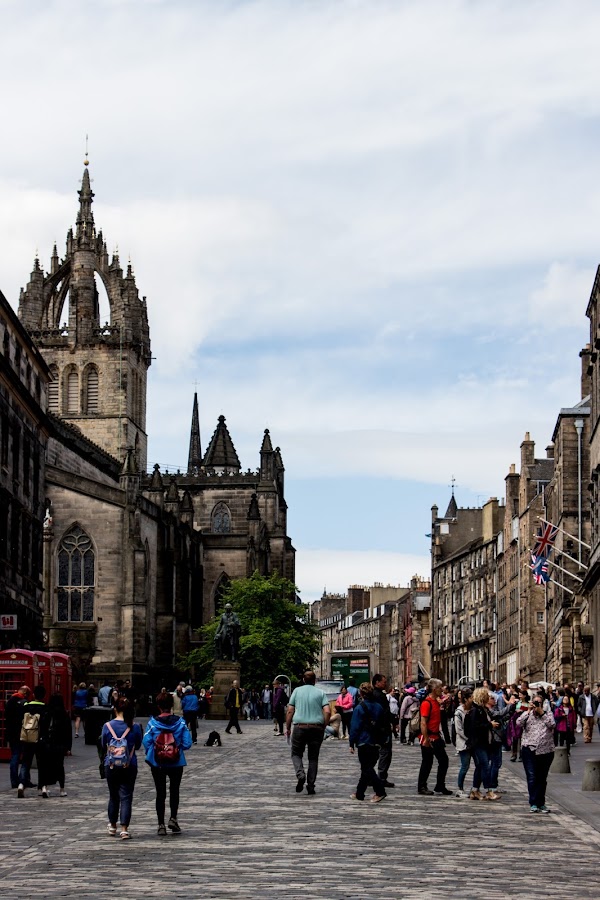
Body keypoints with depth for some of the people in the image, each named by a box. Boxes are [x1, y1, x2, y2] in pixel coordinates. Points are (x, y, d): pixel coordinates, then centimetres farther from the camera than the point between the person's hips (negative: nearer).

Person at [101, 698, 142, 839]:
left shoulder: (107, 726, -7)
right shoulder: (135, 727, -8)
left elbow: (103, 746, 3)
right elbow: (138, 746, 4)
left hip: (111, 765, 1)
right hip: (130, 766, -1)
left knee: (113, 796, 17)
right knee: (126, 797, 0)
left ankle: (112, 826, 30)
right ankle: (124, 829, -8)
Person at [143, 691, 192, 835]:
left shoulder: (153, 723, -12)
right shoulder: (180, 722, -9)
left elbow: (146, 743, -12)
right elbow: (187, 743, -10)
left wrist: (151, 755, 7)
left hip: (157, 764, 0)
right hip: (176, 763, 0)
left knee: (160, 793, 10)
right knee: (174, 791, 20)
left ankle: (161, 825, 11)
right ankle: (173, 818, 10)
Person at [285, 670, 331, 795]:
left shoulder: (297, 691, 3)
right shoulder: (321, 693, 2)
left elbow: (290, 711, 0)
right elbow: (327, 711, -8)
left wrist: (288, 727, 8)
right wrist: (324, 726, 5)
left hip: (300, 727, -1)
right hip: (317, 728, 1)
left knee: (296, 754, 14)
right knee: (313, 758, 11)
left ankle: (300, 775, -14)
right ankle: (310, 787, 9)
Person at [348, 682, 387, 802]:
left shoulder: (360, 708, -11)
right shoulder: (378, 707, 8)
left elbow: (355, 727, -11)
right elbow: (383, 725, 14)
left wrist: (351, 743, -5)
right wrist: (382, 740, 21)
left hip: (364, 743, -7)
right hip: (375, 743, 7)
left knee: (367, 769, -4)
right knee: (366, 768, 15)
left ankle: (380, 791, -17)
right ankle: (359, 793, 19)